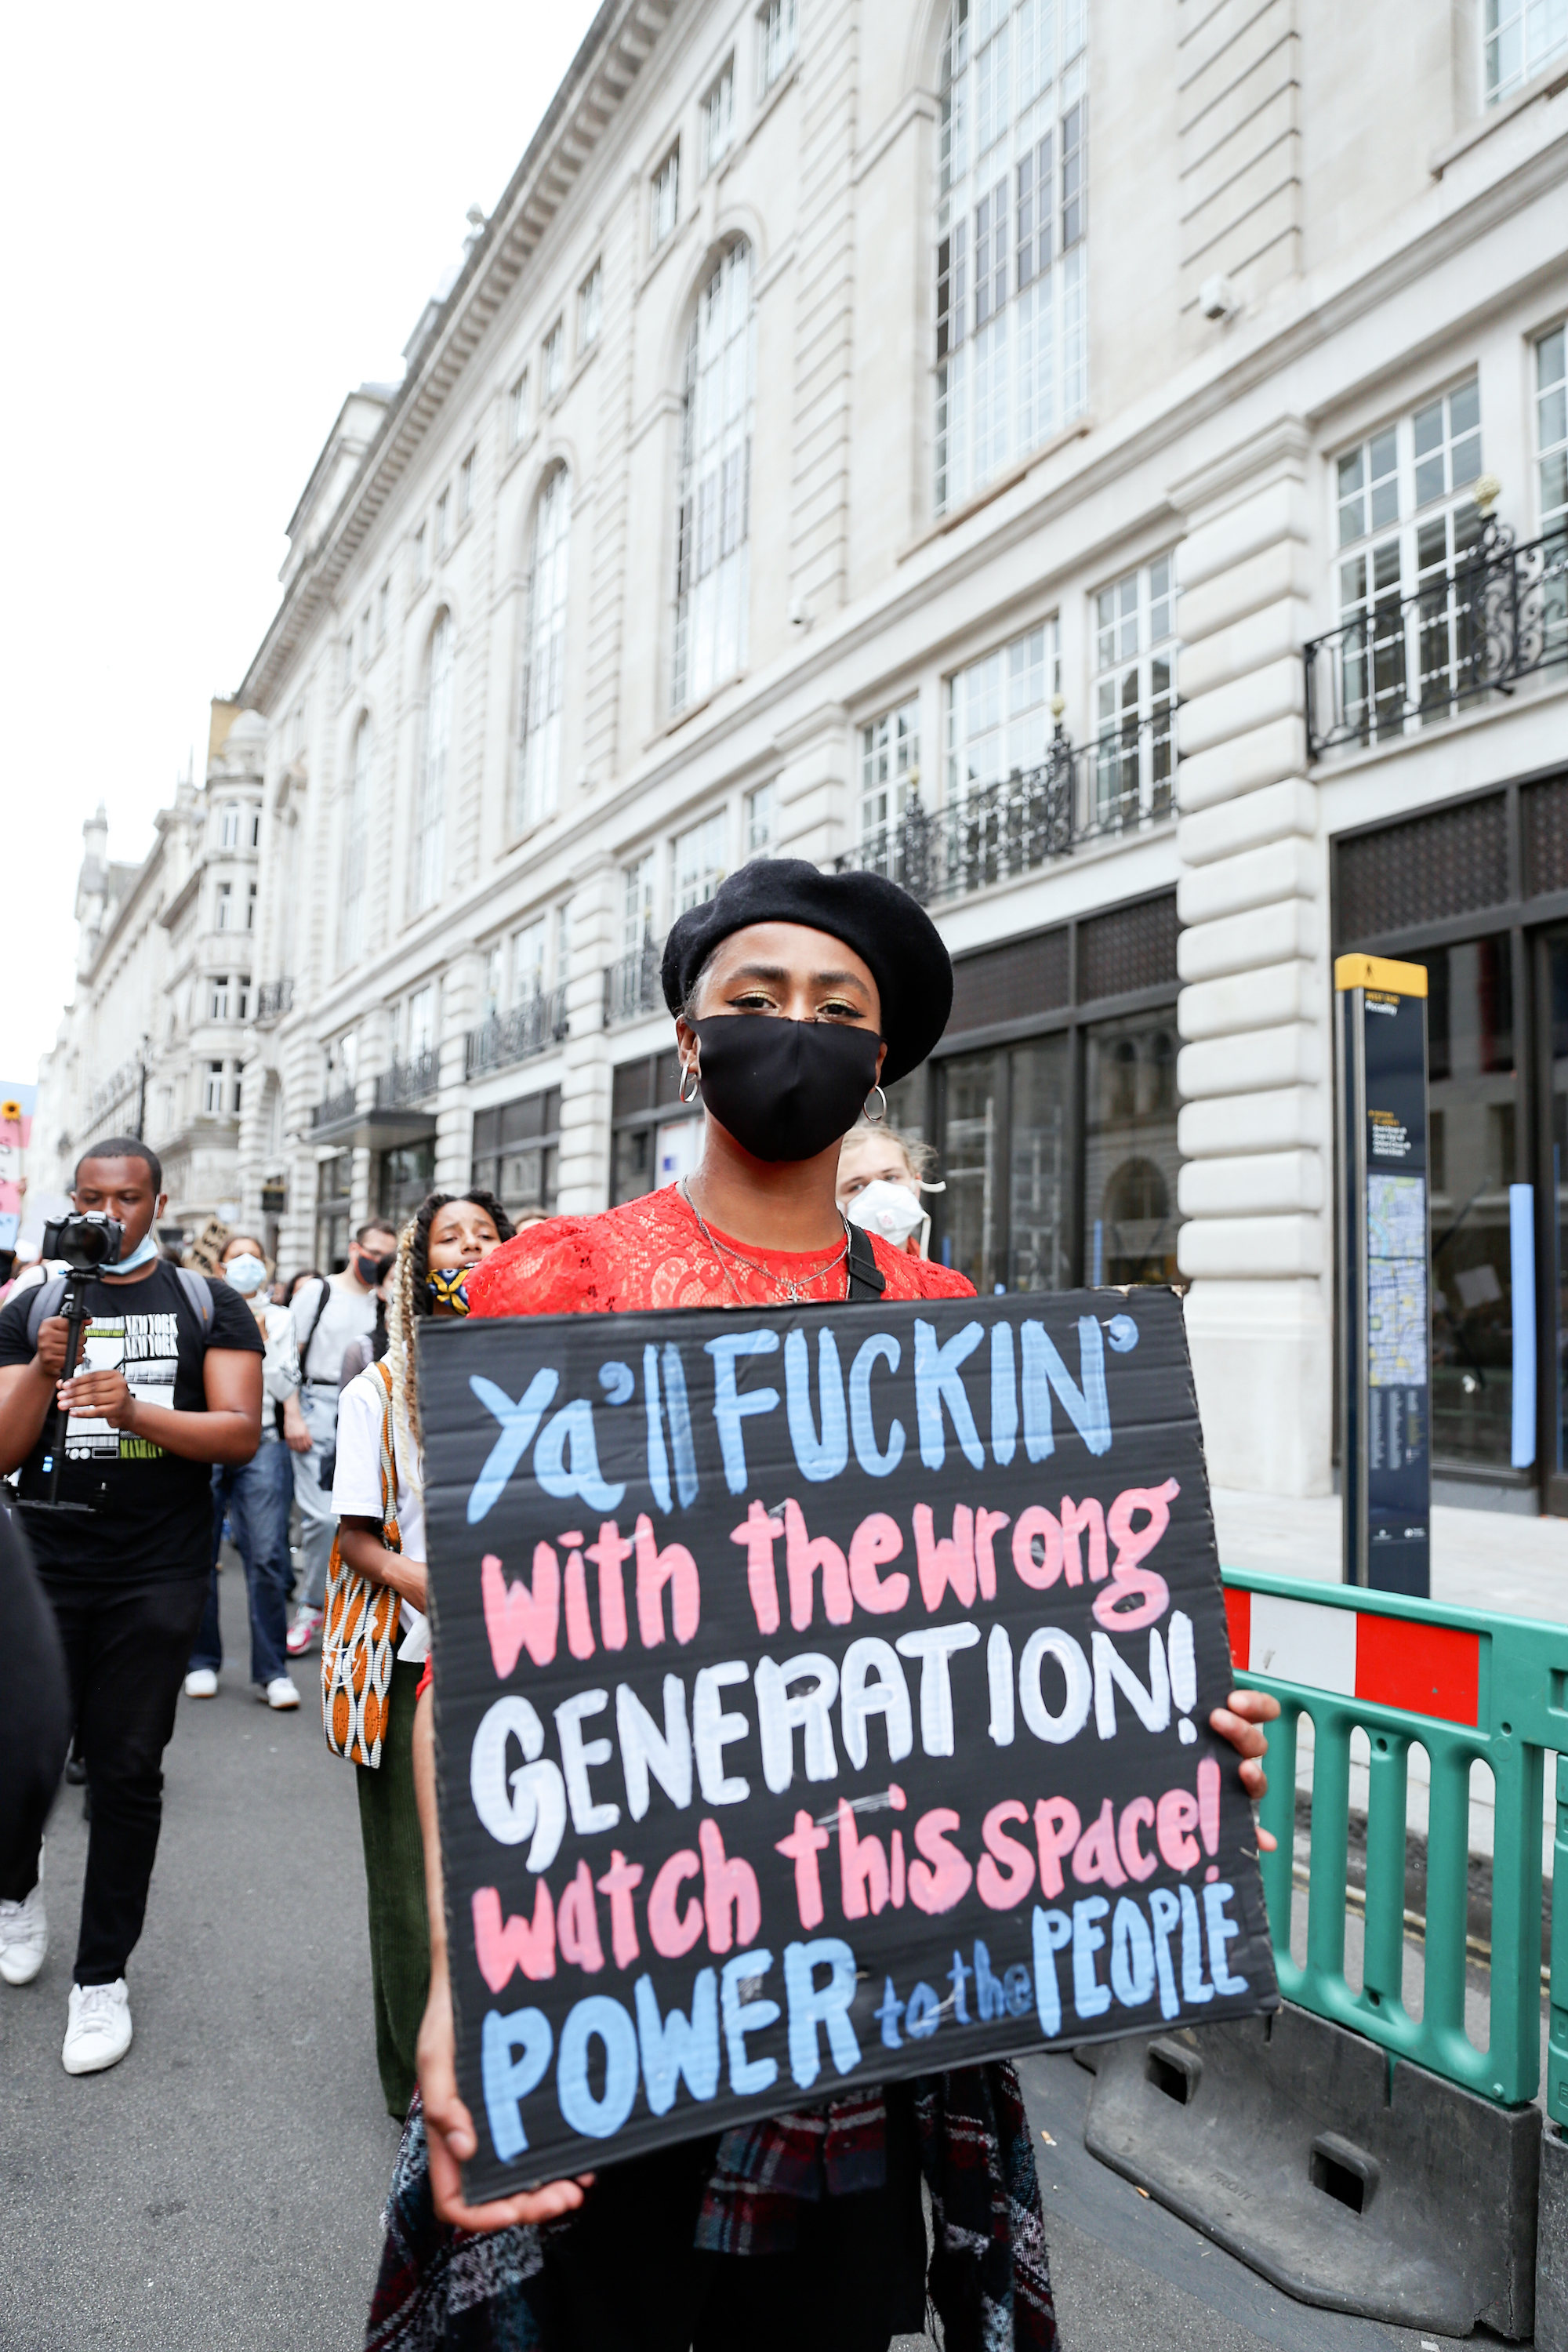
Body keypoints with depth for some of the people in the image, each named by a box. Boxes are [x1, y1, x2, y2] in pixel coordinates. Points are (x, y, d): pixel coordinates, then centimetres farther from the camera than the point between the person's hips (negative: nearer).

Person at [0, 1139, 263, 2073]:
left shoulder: (210, 1306, 3)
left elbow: (242, 1434, -7)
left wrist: (134, 1410, -21)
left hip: (159, 1573, -1)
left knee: (127, 1769, 4)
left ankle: (103, 1977, 20)